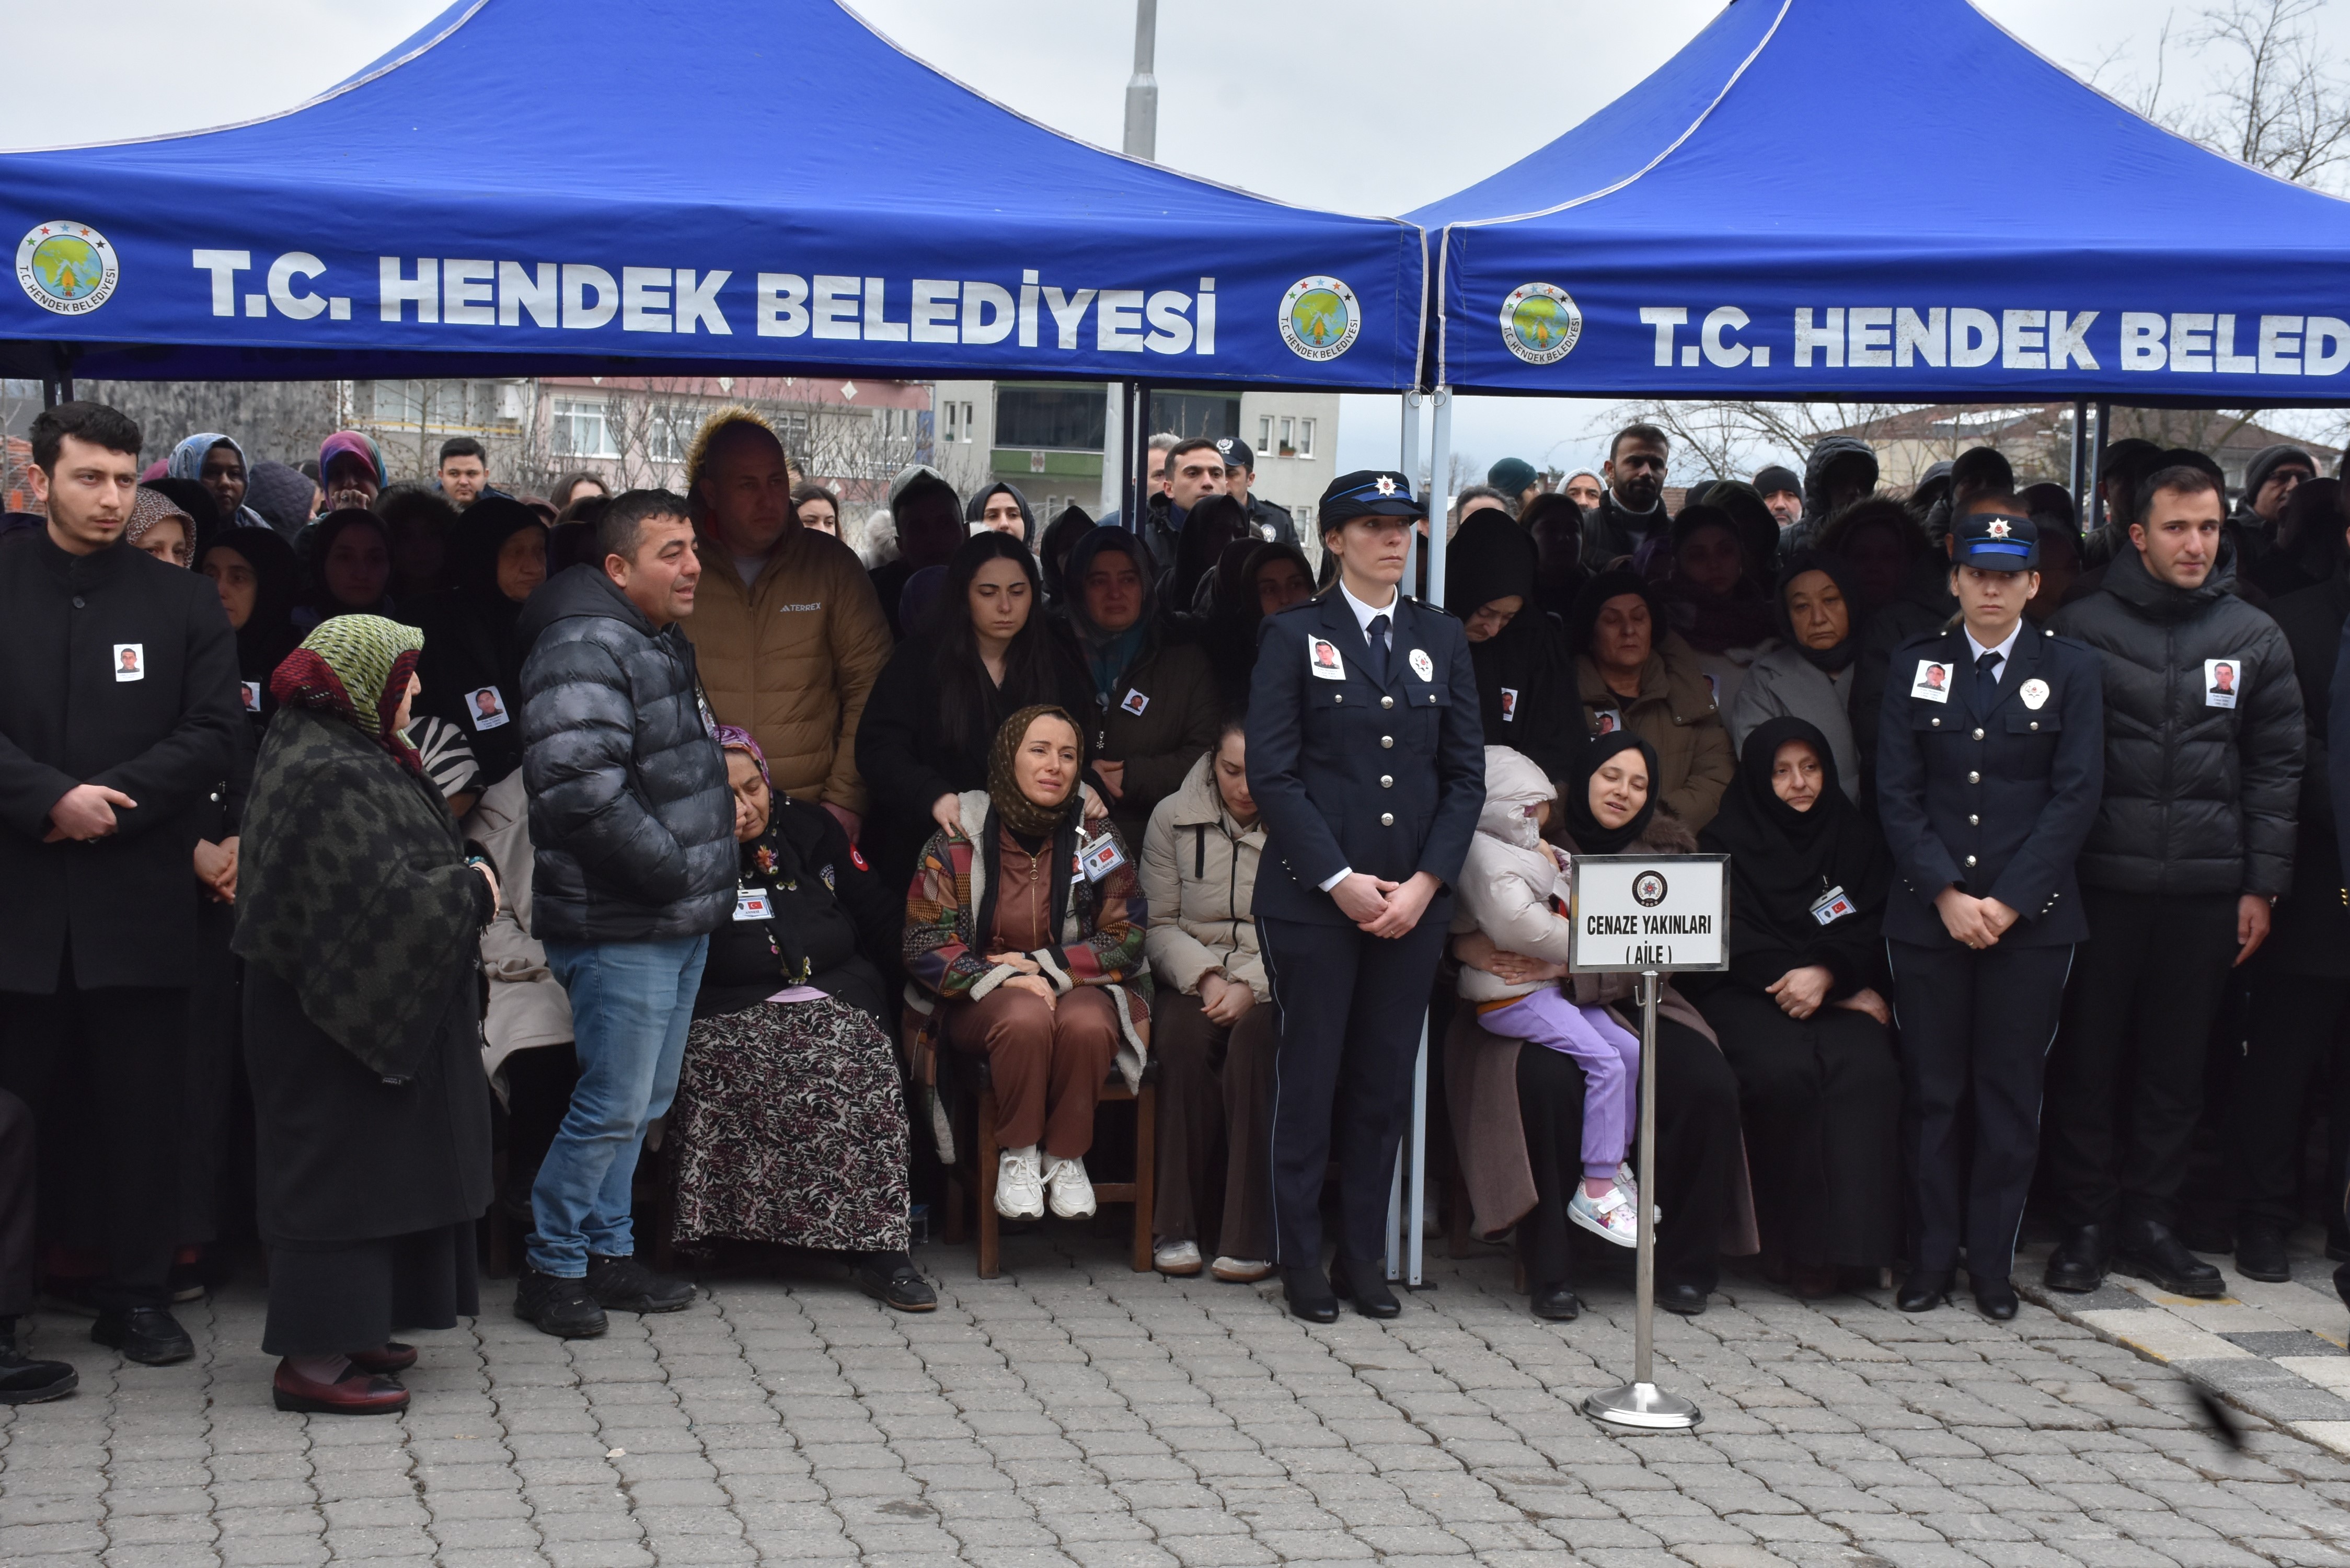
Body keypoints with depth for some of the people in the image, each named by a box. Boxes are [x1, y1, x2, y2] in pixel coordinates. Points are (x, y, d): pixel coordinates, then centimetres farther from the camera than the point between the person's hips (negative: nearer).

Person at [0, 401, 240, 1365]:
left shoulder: (182, 602, 8)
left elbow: (213, 736, -1)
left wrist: (104, 802, -11)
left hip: (138, 898, 1)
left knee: (142, 1112, 5)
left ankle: (135, 1295, 16)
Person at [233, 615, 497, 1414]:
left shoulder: (343, 755, 12)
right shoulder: (332, 777, -21)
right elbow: (384, 899, -25)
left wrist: (459, 882, 5)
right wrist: (472, 890, -12)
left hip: (364, 1010, 11)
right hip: (338, 1019, -11)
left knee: (368, 1165, 15)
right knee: (342, 1169, -6)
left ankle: (349, 1328, 24)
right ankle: (315, 1360, -2)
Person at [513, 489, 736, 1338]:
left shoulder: (665, 644, 16)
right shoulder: (586, 648, -17)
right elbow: (581, 785, -28)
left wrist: (708, 874, 16)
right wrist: (672, 869, -20)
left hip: (681, 920, 10)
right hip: (621, 927, -10)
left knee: (642, 1102, 16)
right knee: (614, 1105, -5)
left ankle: (609, 1251, 26)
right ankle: (552, 1266, 7)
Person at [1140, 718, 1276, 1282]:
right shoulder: (1173, 817, 7)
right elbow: (1157, 923, 7)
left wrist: (1251, 986, -19)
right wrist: (1205, 977, -11)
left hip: (1273, 986, -1)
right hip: (1192, 977, 2)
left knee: (1255, 1038, -35)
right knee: (1185, 1037, -32)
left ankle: (1248, 1236, -31)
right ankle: (1180, 1227, -25)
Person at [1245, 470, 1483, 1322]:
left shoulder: (1441, 638, 12)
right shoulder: (1294, 636, 1)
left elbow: (1466, 773, 9)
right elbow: (1272, 773, -5)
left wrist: (1426, 881, -4)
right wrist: (1340, 880, -12)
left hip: (1413, 899, 3)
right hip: (1312, 896, -3)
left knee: (1385, 1078, 6)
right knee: (1310, 1076, 0)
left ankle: (1365, 1256, 15)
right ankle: (1301, 1259, 10)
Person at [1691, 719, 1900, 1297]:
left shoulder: (1854, 837, 16)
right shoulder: (1727, 838, 7)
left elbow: (1873, 931, 5)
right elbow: (1738, 943, -4)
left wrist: (1827, 974, -18)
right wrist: (1845, 990, -10)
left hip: (1843, 995, 2)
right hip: (1747, 995, -2)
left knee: (1867, 1069, -31)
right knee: (1783, 1070, -34)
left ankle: (1850, 1242, -30)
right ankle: (1797, 1242, -24)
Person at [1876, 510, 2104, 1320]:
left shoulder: (2070, 668, 3)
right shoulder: (1916, 664, 6)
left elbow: (2076, 797, -2)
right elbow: (1896, 795, 2)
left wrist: (2007, 902, -10)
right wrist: (1947, 895, -9)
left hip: (2030, 915, -1)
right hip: (1927, 913, 1)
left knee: (2009, 1093, 4)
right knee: (1931, 1092, 4)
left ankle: (1993, 1261, 13)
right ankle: (1932, 1257, 13)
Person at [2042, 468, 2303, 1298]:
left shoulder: (2255, 638, 8)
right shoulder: (2082, 628, 0)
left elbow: (2276, 765, 9)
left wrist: (2261, 885, 4)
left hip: (2207, 887, 2)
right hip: (2101, 881, -2)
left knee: (2176, 1064, 8)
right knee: (2088, 1056, 3)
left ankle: (2150, 1222, 18)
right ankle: (2086, 1222, 13)